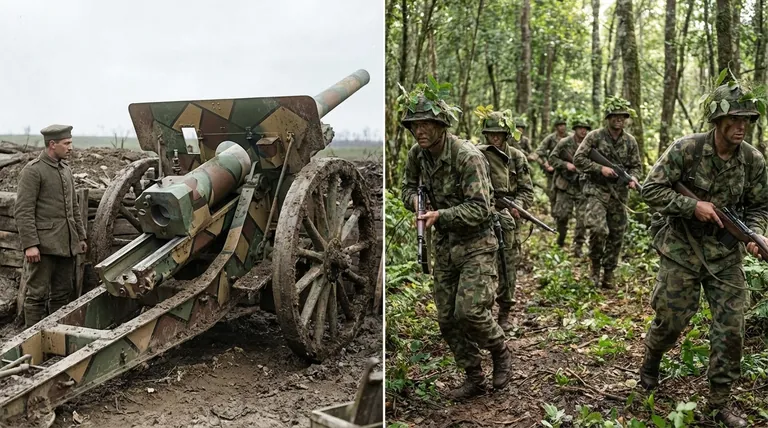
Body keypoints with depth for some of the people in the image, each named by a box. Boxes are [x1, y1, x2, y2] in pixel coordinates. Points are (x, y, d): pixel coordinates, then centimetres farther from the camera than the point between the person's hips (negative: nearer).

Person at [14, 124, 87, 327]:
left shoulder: (66, 169, 15)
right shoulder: (32, 171, -8)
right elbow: (23, 212, -13)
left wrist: (81, 236, 19)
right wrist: (30, 244, -18)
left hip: (67, 244, 7)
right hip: (43, 246, -7)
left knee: (62, 294, 12)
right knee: (38, 295, 0)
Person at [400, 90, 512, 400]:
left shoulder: (468, 156, -22)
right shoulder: (417, 154, -2)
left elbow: (480, 209, -23)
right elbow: (408, 187, 13)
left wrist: (440, 215, -34)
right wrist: (415, 199, -10)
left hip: (475, 243, -7)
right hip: (443, 244, 7)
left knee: (470, 311, -17)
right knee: (447, 317, 8)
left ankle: (500, 353, 15)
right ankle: (473, 378, 24)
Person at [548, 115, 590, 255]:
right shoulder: (564, 143, -3)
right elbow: (552, 158, 0)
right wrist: (566, 164, -14)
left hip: (583, 185, 1)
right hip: (565, 185, -1)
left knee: (582, 217, -3)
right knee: (562, 214, 0)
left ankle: (578, 246, 6)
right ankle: (561, 234, 30)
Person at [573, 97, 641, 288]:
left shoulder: (630, 141, 8)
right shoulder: (595, 136, -4)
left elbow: (635, 165, 13)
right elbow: (578, 159, -7)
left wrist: (632, 179, -9)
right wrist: (600, 168, -17)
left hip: (620, 194, 4)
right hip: (597, 191, -4)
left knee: (616, 235, 7)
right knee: (598, 229, -22)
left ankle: (608, 273, 20)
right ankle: (595, 264, 2)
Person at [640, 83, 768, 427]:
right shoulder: (686, 149, -15)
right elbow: (651, 190, -13)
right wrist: (693, 205, -23)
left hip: (726, 256, 3)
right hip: (682, 250, -3)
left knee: (731, 330, 2)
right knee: (671, 319, 5)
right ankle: (651, 360, 38)